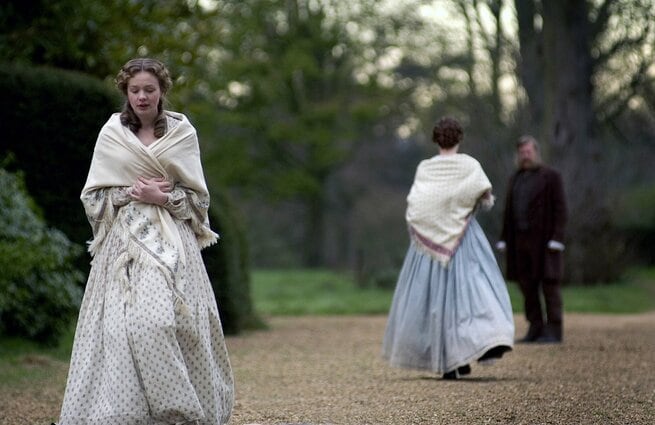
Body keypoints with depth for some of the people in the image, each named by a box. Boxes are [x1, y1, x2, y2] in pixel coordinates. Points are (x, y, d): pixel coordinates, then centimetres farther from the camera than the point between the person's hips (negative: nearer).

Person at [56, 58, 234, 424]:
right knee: (123, 321, -11)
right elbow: (94, 195, 7)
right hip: (125, 240, 1)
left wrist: (162, 197, -10)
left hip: (171, 242, 0)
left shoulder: (182, 133, 6)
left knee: (171, 317, -13)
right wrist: (130, 193, -8)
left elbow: (197, 197, 6)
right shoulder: (111, 134, 7)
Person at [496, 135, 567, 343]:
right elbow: (509, 211, 15)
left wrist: (556, 239, -16)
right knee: (527, 285, 5)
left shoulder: (551, 176, -4)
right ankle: (535, 330, 11)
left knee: (549, 284, -6)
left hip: (544, 239, -6)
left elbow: (560, 209, -8)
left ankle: (553, 331, -3)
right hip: (521, 239, 6)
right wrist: (504, 240, 8)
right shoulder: (515, 178, 14)